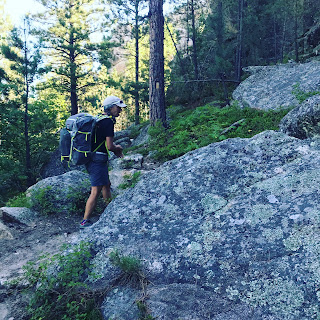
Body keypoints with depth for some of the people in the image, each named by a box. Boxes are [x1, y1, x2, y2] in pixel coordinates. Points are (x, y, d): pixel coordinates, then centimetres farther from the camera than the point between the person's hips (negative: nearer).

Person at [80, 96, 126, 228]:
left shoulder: (99, 120, 15)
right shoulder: (108, 121, -14)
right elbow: (109, 146, -18)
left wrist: (115, 149, 15)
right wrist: (118, 148, 4)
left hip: (91, 158, 10)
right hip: (98, 159, -10)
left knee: (106, 185, 22)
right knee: (96, 191, -6)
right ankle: (85, 222, 0)